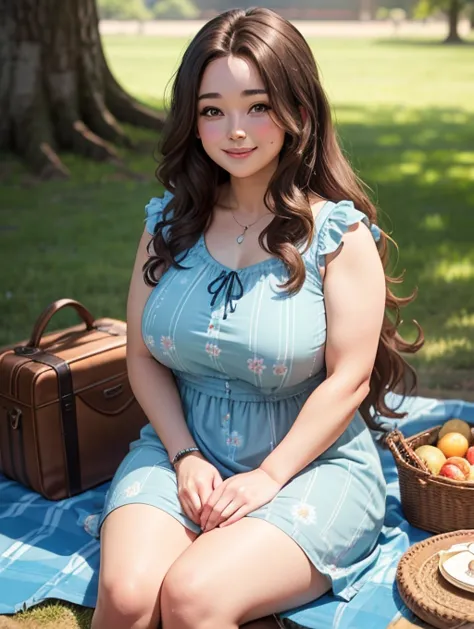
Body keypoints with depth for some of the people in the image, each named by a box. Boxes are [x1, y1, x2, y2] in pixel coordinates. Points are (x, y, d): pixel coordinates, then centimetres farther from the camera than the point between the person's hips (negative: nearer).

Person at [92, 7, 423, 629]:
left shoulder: (340, 233, -7)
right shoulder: (168, 222, 5)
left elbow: (348, 379, -9)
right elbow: (143, 356, 6)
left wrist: (269, 477, -15)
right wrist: (186, 458, -7)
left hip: (309, 461, -3)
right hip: (180, 447, 4)